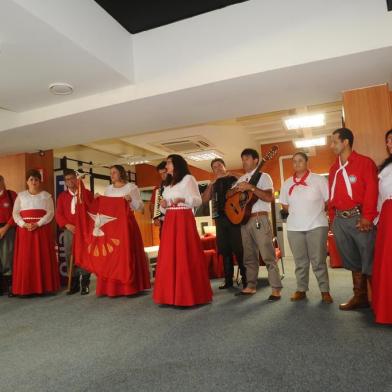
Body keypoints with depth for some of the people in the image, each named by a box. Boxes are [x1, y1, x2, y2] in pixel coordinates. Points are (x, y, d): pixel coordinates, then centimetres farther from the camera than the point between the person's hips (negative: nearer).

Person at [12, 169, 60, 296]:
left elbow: (50, 213, -1)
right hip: (24, 230, 2)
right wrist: (24, 224, -12)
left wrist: (37, 224, -14)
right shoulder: (21, 195, 13)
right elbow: (15, 213, 6)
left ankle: (44, 286, 2)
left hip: (42, 229, -1)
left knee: (43, 257, -3)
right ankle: (25, 288, 4)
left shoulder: (46, 195, 8)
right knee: (25, 259, -1)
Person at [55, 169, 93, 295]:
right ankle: (74, 284, 14)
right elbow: (58, 214, 6)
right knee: (70, 256, 3)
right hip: (69, 230, 3)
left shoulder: (87, 193, 8)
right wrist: (67, 225, -11)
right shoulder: (62, 196, 14)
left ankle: (85, 284, 5)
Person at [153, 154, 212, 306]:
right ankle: (171, 294, 8)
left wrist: (183, 199, -25)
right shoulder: (168, 183, 22)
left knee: (185, 256, -8)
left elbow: (198, 200, -8)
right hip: (169, 221, 7)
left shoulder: (188, 179, 1)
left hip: (184, 220, -7)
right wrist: (163, 205, 1)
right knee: (169, 257, 2)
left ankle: (189, 294, -1)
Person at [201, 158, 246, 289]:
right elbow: (204, 200, 5)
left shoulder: (235, 179, 5)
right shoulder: (213, 184, 17)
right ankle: (228, 280, 15)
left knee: (239, 249, -6)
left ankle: (245, 278, 5)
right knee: (225, 250, 7)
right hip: (220, 218, 5)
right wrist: (212, 183, -1)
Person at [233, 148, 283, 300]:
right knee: (249, 256, 11)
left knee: (267, 255, -7)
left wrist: (251, 187, -21)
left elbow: (270, 197, -15)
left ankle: (276, 289, -1)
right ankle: (251, 286, 20)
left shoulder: (263, 176, -1)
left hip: (260, 219, -6)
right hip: (244, 220, 6)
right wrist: (236, 189, -6)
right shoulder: (241, 179, 17)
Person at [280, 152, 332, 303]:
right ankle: (301, 290, 19)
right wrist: (297, 214, 7)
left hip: (316, 225, -3)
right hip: (294, 227, 3)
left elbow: (329, 200, 0)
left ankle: (325, 290, 14)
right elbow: (284, 204, 15)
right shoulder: (287, 183, 9)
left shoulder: (319, 180, 0)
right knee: (300, 261, 9)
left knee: (318, 260, 1)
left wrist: (317, 212, 0)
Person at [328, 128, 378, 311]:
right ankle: (360, 297, 23)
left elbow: (372, 190, -10)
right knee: (352, 260, 12)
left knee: (369, 259, -2)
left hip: (359, 218, -6)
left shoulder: (364, 162, -2)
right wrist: (333, 217, 11)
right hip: (340, 220, 6)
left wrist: (367, 217, -15)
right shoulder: (334, 168, 16)